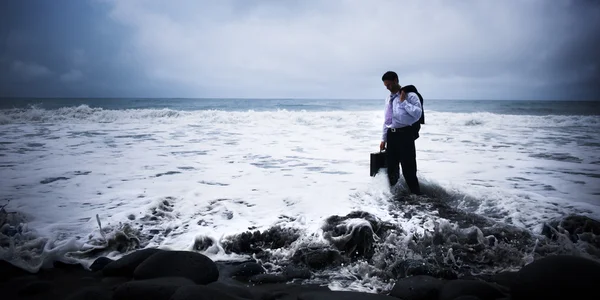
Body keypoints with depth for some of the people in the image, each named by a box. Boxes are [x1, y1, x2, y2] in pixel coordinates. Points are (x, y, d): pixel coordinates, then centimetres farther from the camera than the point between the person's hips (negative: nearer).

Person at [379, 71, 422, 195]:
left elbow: (418, 114, -18)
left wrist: (404, 102, -15)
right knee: (391, 167, 13)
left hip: (405, 134, -7)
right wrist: (383, 139, 17)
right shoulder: (388, 98, 15)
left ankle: (416, 195, 6)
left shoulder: (410, 95, -6)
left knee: (408, 168, -5)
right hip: (391, 134, 7)